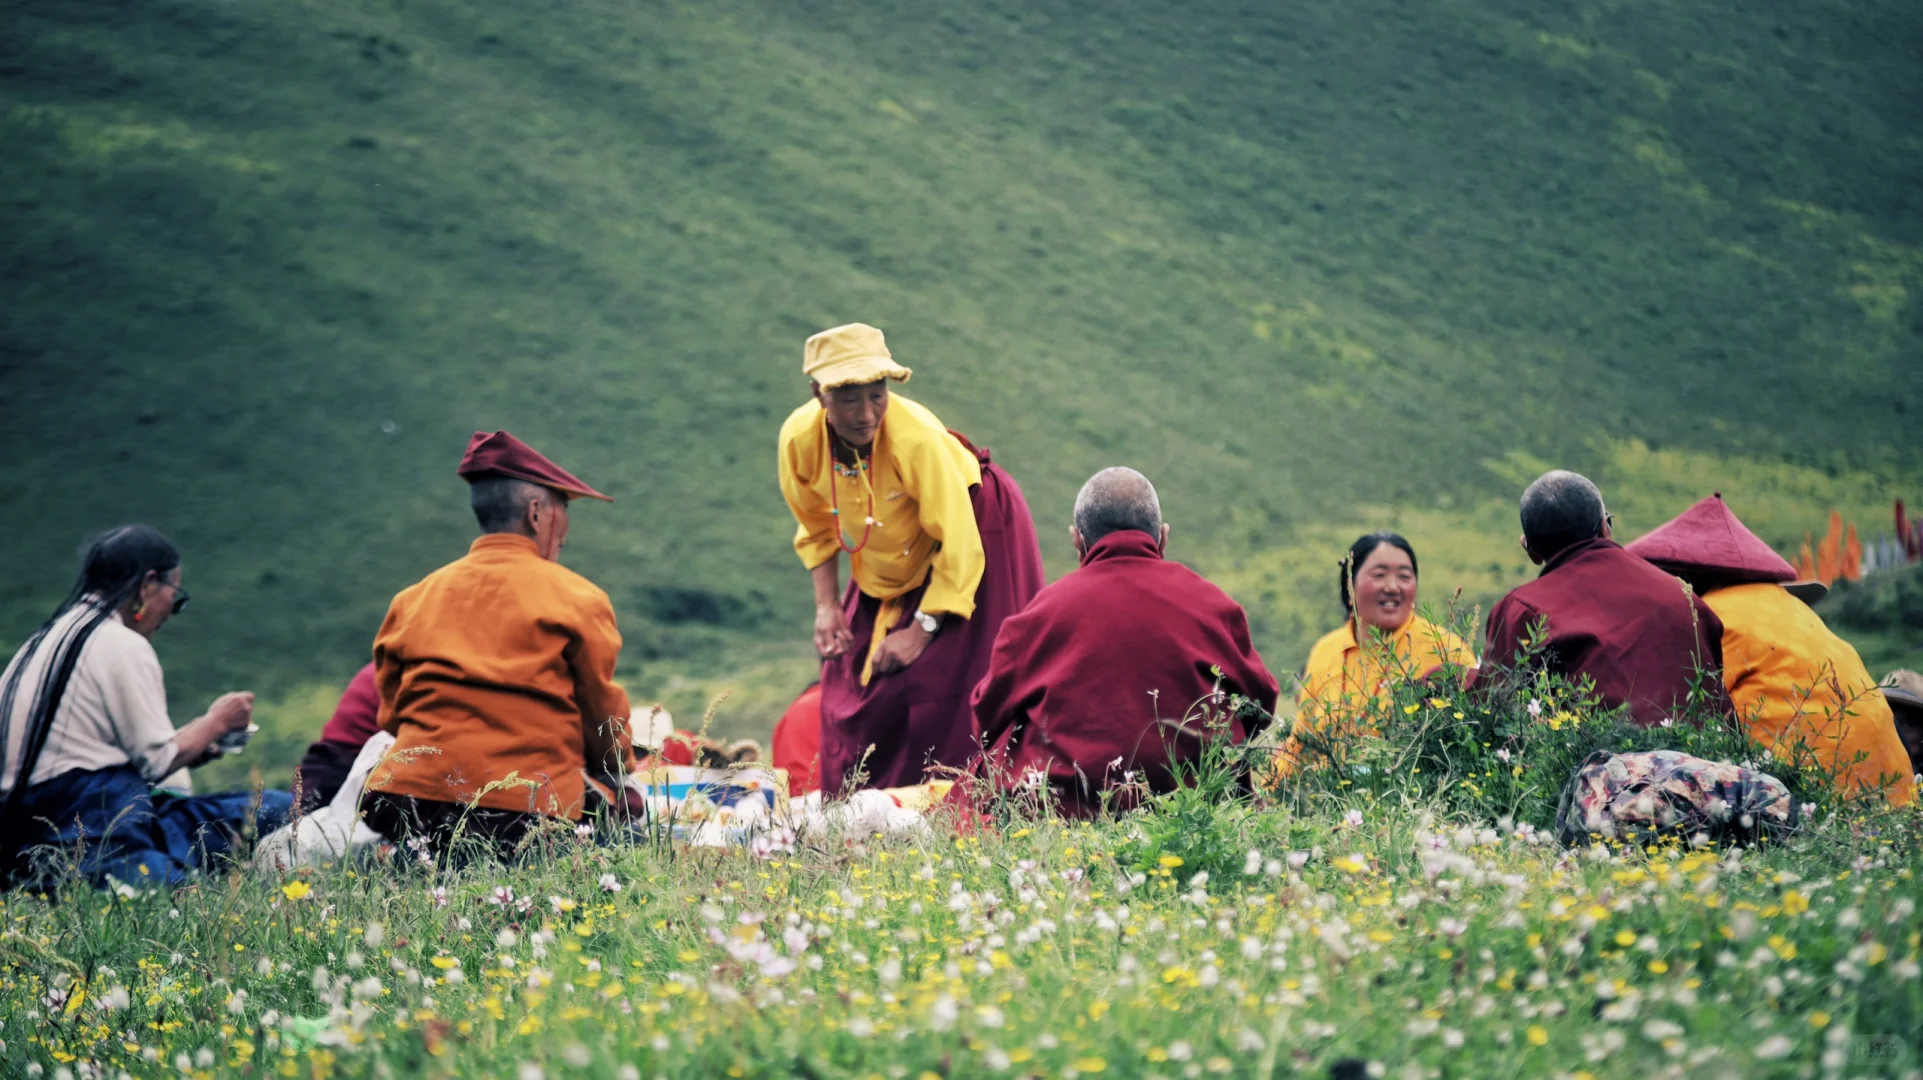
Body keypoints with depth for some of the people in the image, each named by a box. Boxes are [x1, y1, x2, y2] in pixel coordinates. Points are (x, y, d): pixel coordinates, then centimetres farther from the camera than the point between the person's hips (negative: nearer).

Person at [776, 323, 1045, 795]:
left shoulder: (916, 438, -37)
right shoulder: (799, 438, -22)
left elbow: (958, 546, -28)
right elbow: (816, 528, 1)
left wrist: (921, 632, -25)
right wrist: (826, 606, -5)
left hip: (972, 530, -5)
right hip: (882, 563, 5)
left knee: (939, 692, -16)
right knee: (850, 683, 2)